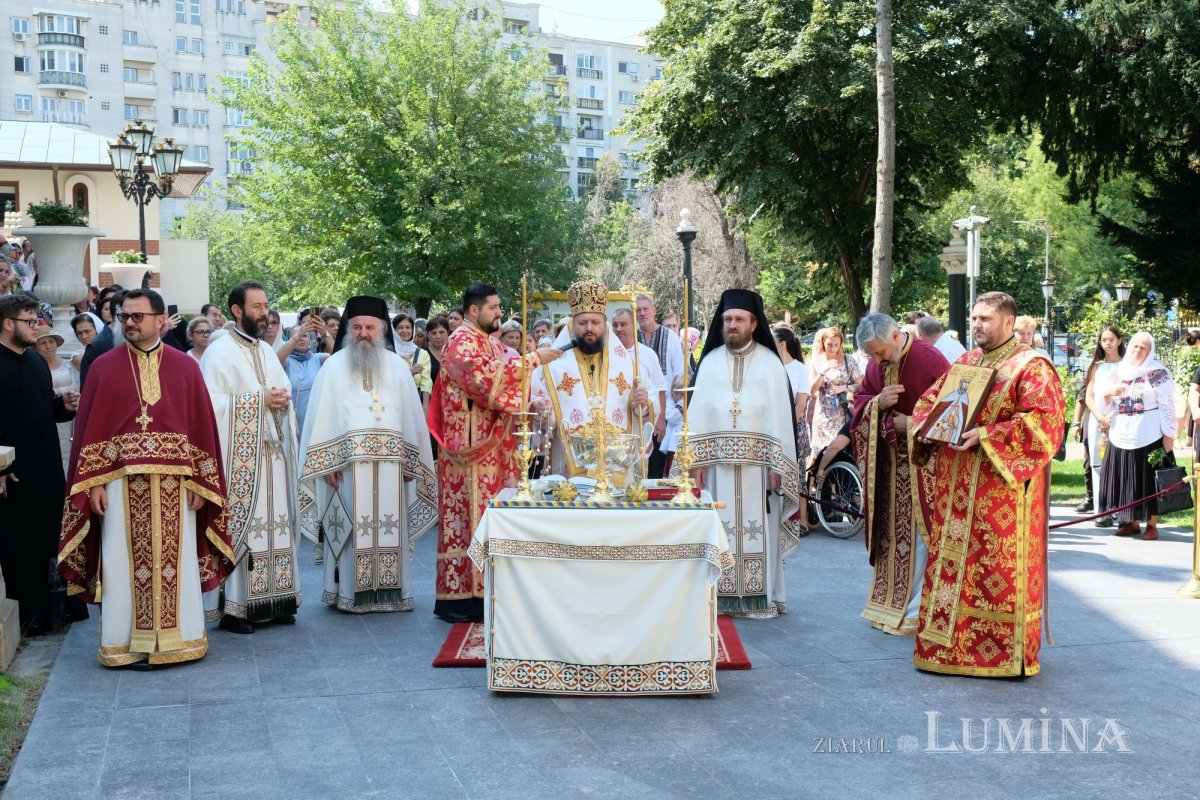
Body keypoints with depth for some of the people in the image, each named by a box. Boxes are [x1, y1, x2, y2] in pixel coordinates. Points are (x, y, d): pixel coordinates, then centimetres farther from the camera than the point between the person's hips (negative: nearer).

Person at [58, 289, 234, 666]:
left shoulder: (185, 367, 5)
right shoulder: (104, 367, 4)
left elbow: (202, 426, 4)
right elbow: (89, 427, 2)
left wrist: (200, 482, -1)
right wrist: (93, 483, -6)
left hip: (175, 482, 1)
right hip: (121, 482, 0)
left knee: (176, 560, 5)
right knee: (123, 562, 3)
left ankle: (181, 638, 17)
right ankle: (124, 643, 13)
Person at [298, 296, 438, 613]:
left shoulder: (397, 366, 11)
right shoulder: (334, 366, 5)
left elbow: (412, 415, 9)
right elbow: (322, 415, 0)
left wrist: (411, 461, 3)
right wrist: (327, 462, -8)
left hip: (390, 461, 2)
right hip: (347, 461, -2)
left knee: (390, 525, 2)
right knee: (351, 527, -2)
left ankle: (390, 590, 10)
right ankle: (349, 592, 5)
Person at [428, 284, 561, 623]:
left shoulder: (492, 343, 18)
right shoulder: (461, 341, -11)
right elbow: (485, 377, -26)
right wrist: (532, 359, -23)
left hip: (496, 446, 9)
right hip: (471, 448, -9)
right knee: (470, 515, -7)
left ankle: (482, 589, 15)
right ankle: (457, 595, -1)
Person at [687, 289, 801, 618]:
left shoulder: (771, 363, 1)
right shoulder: (709, 362, 8)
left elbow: (781, 415, -1)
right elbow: (697, 412, 5)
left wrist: (778, 465, -7)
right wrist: (696, 460, -2)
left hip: (758, 463, -2)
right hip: (717, 462, 2)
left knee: (758, 528, 1)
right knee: (720, 528, 4)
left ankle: (760, 596, 9)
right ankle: (722, 595, 11)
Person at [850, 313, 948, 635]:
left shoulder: (930, 360, -15)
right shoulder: (876, 364, 6)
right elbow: (860, 400, 11)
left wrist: (908, 423, -18)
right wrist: (878, 403, -10)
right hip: (886, 464, 7)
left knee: (918, 535, -4)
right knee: (889, 533, 12)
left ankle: (916, 611, 4)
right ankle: (889, 604, 22)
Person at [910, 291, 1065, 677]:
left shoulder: (1031, 366, -6)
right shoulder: (964, 363, 15)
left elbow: (1043, 421, -17)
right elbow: (929, 400, 21)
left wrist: (985, 436, -22)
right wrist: (928, 425, -2)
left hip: (1003, 485, -7)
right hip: (955, 483, 7)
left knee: (999, 569, -3)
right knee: (950, 560, 9)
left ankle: (1004, 651, 7)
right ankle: (948, 642, 19)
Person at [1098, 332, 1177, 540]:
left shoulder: (1158, 373, -4)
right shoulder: (1121, 370, 11)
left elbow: (1167, 406, -7)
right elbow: (1104, 398, 17)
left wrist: (1169, 435, -13)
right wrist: (1110, 392, -6)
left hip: (1149, 436, -5)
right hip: (1123, 435, 5)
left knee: (1149, 481, -1)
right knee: (1126, 480, 7)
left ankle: (1152, 524, 6)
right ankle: (1131, 522, 16)